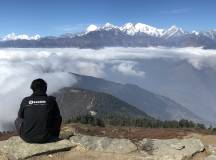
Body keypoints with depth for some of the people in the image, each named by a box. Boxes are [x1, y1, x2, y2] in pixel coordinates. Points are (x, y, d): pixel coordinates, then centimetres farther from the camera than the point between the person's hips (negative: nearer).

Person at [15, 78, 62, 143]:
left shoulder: (25, 101, -4)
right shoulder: (51, 100, -7)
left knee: (18, 120, 29)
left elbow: (20, 116, 13)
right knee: (58, 119, 25)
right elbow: (57, 117, 5)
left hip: (27, 137, 1)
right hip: (46, 138, -1)